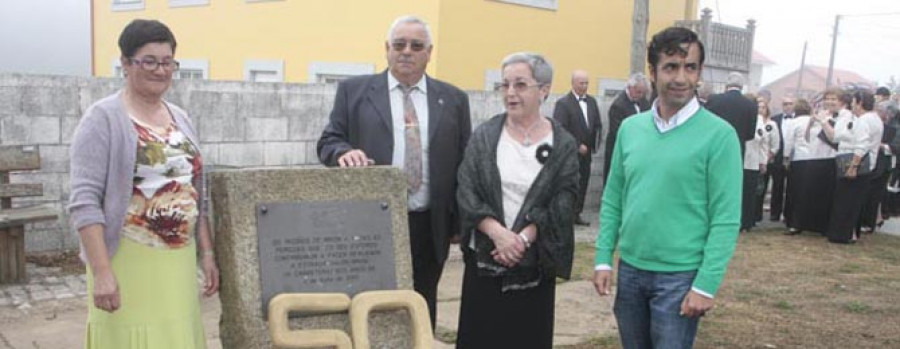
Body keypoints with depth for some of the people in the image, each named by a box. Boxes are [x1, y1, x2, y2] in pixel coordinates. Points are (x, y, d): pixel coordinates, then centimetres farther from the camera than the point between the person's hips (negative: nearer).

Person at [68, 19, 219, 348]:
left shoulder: (179, 117, 13)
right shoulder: (103, 118, -6)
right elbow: (84, 201, -12)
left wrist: (207, 253, 10)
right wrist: (101, 271, -19)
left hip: (179, 263, 6)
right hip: (128, 263, -5)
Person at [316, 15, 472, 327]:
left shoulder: (453, 99, 8)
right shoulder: (353, 91, 5)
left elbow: (464, 161, 9)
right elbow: (328, 141, 4)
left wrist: (461, 221, 4)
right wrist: (345, 151, -20)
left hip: (430, 228, 2)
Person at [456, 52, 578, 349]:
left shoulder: (563, 144, -1)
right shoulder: (484, 135, 1)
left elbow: (561, 204, -7)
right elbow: (466, 193, -6)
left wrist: (522, 240, -18)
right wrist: (498, 233, -19)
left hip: (534, 265, 0)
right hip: (483, 261, 1)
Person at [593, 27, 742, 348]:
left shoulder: (719, 135, -10)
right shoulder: (630, 127, 3)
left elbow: (726, 220, -12)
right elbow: (612, 200, 8)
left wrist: (706, 285, -15)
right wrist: (603, 259, 2)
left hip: (680, 276, -4)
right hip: (630, 269, 5)